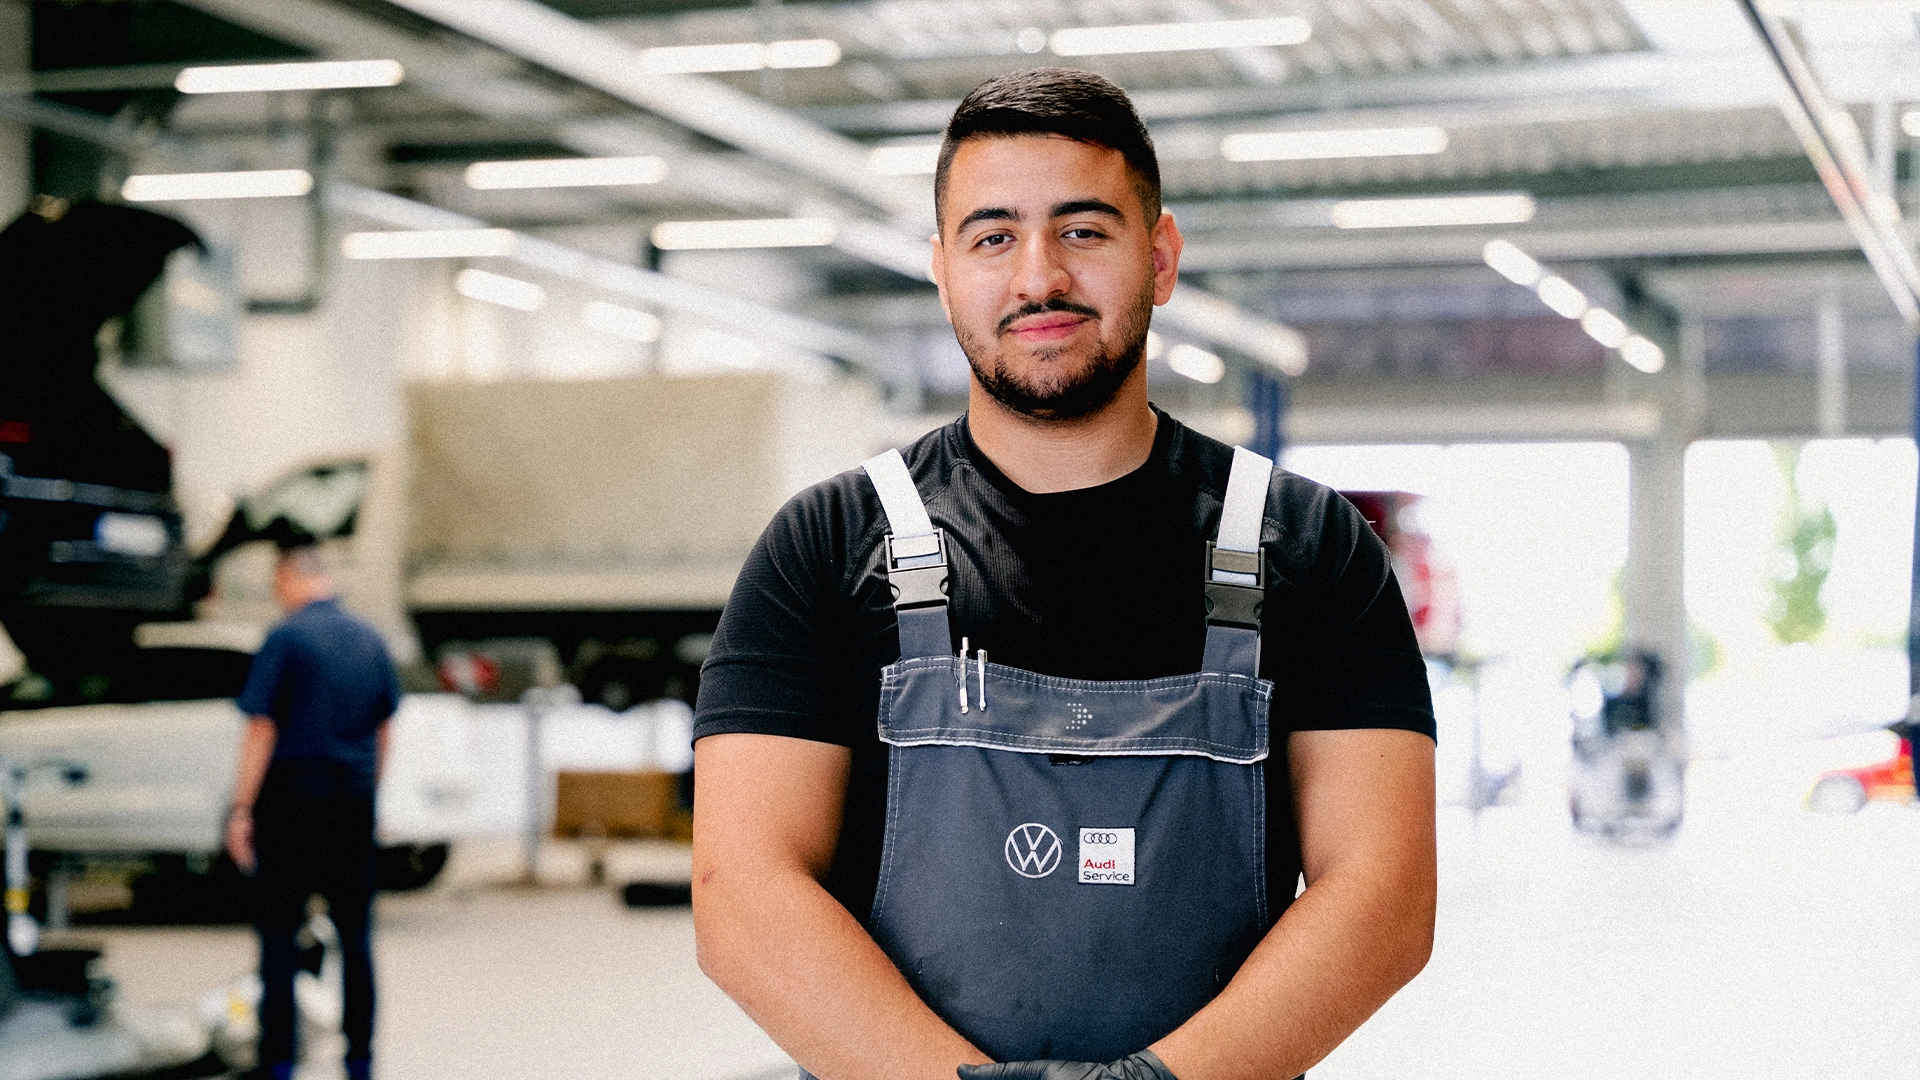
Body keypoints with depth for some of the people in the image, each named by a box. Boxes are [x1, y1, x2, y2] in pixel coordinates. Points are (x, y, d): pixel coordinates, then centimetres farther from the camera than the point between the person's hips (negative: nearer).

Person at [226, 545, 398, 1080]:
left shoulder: (285, 638, -10)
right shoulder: (368, 639, 7)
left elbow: (261, 729, -13)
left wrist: (242, 810, -12)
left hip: (292, 799, -5)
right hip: (354, 803, 5)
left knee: (279, 931, 2)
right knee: (354, 931, 11)